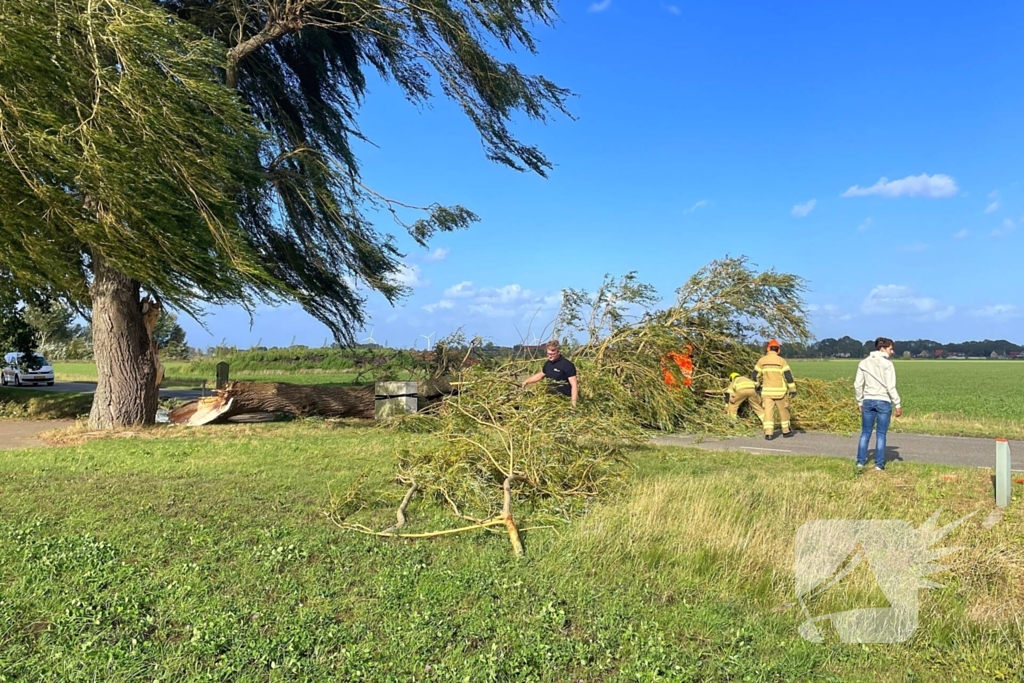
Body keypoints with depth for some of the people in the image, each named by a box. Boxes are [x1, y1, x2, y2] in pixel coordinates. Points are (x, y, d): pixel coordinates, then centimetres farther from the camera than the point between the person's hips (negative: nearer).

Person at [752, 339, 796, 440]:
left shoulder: (762, 360, 1)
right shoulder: (781, 360, -6)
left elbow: (755, 375, 5)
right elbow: (788, 375, -10)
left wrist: (757, 385, 21)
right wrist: (793, 389, -5)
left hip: (767, 391, 1)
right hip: (780, 391, -1)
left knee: (768, 412, -2)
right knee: (783, 411, 15)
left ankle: (768, 433, -11)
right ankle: (786, 431, 26)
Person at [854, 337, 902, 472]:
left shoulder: (864, 363, 6)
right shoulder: (887, 364, -10)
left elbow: (857, 385, 7)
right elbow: (891, 387, -12)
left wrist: (859, 402, 16)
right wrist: (897, 404, -6)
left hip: (868, 401, 4)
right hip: (883, 402, -4)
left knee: (865, 433, 11)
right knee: (881, 434, 2)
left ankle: (860, 462, 12)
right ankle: (879, 464, 5)